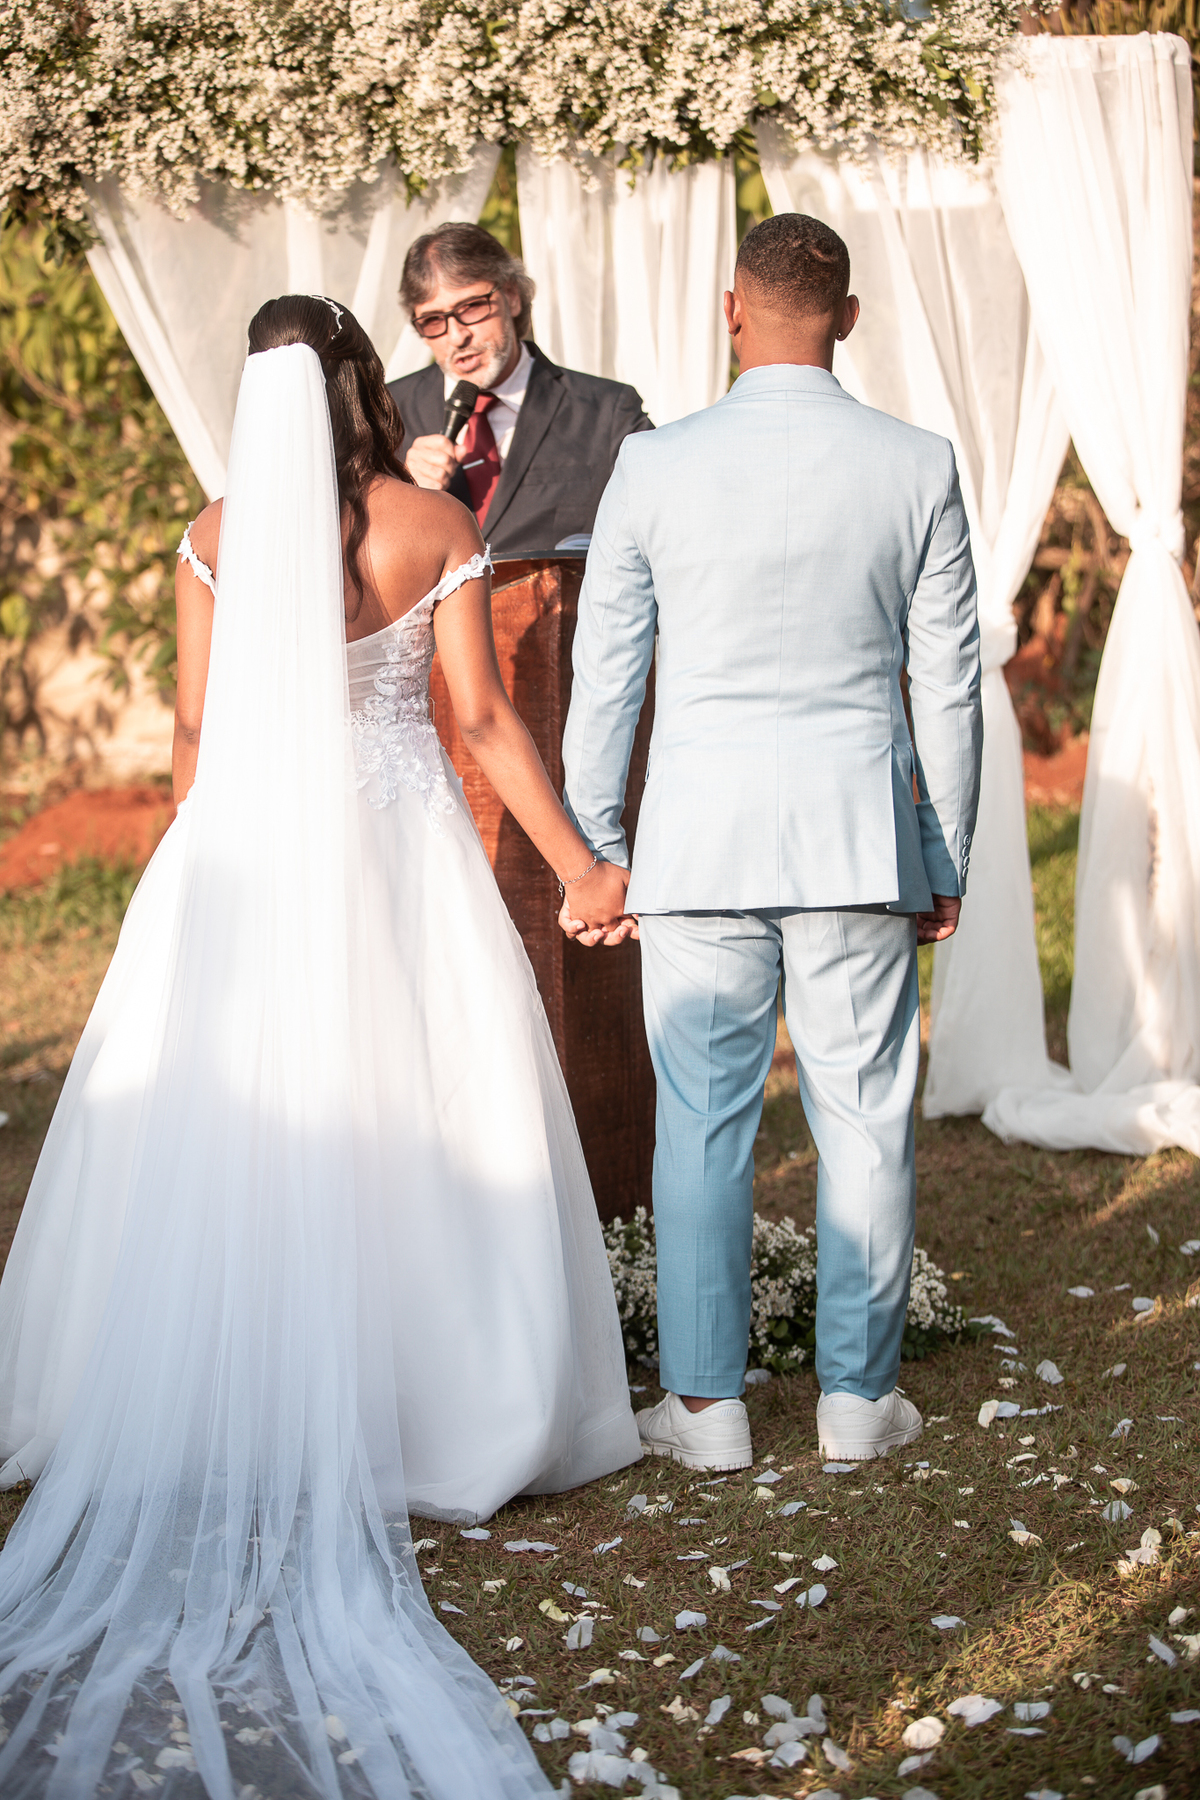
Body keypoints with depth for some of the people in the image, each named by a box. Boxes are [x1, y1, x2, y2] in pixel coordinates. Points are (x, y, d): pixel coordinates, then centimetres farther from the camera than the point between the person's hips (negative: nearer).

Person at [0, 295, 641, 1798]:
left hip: (245, 845, 1)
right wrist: (579, 865, 3)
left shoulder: (219, 535, -1)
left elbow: (196, 727, 3)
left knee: (215, 1125, 6)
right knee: (408, 1123, 6)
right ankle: (411, 1396, 8)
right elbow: (482, 717, -4)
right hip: (399, 855, -1)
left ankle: (204, 1407, 6)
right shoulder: (436, 529, -3)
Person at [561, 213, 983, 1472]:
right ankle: (859, 1397, 15)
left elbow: (603, 675, 2)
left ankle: (705, 1405, 11)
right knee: (863, 1117, 8)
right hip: (860, 830, 1)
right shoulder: (918, 468, -1)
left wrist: (589, 847, 12)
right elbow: (947, 685, 4)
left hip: (700, 839, 0)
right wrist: (949, 859, 13)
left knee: (703, 1122, 6)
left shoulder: (654, 467, -3)